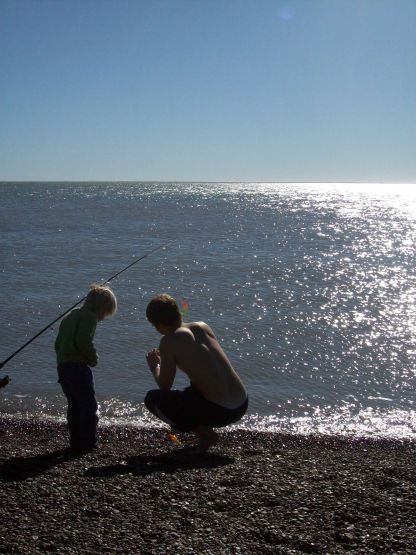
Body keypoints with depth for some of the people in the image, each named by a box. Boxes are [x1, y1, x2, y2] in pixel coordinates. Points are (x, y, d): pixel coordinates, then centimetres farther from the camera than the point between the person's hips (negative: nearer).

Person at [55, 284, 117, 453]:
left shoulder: (69, 316, 21)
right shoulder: (90, 317, -8)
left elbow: (58, 344, 22)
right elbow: (83, 341, -23)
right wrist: (93, 358, -9)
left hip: (62, 366, 9)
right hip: (78, 366, -9)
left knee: (74, 406, 17)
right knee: (89, 406, -1)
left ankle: (75, 442, 21)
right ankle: (87, 443, -1)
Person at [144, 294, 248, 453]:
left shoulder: (169, 341, -8)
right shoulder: (203, 326, 11)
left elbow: (165, 386, 1)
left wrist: (154, 367, 21)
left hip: (219, 412, -7)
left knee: (152, 399, 5)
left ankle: (205, 434, 0)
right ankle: (205, 430, 17)